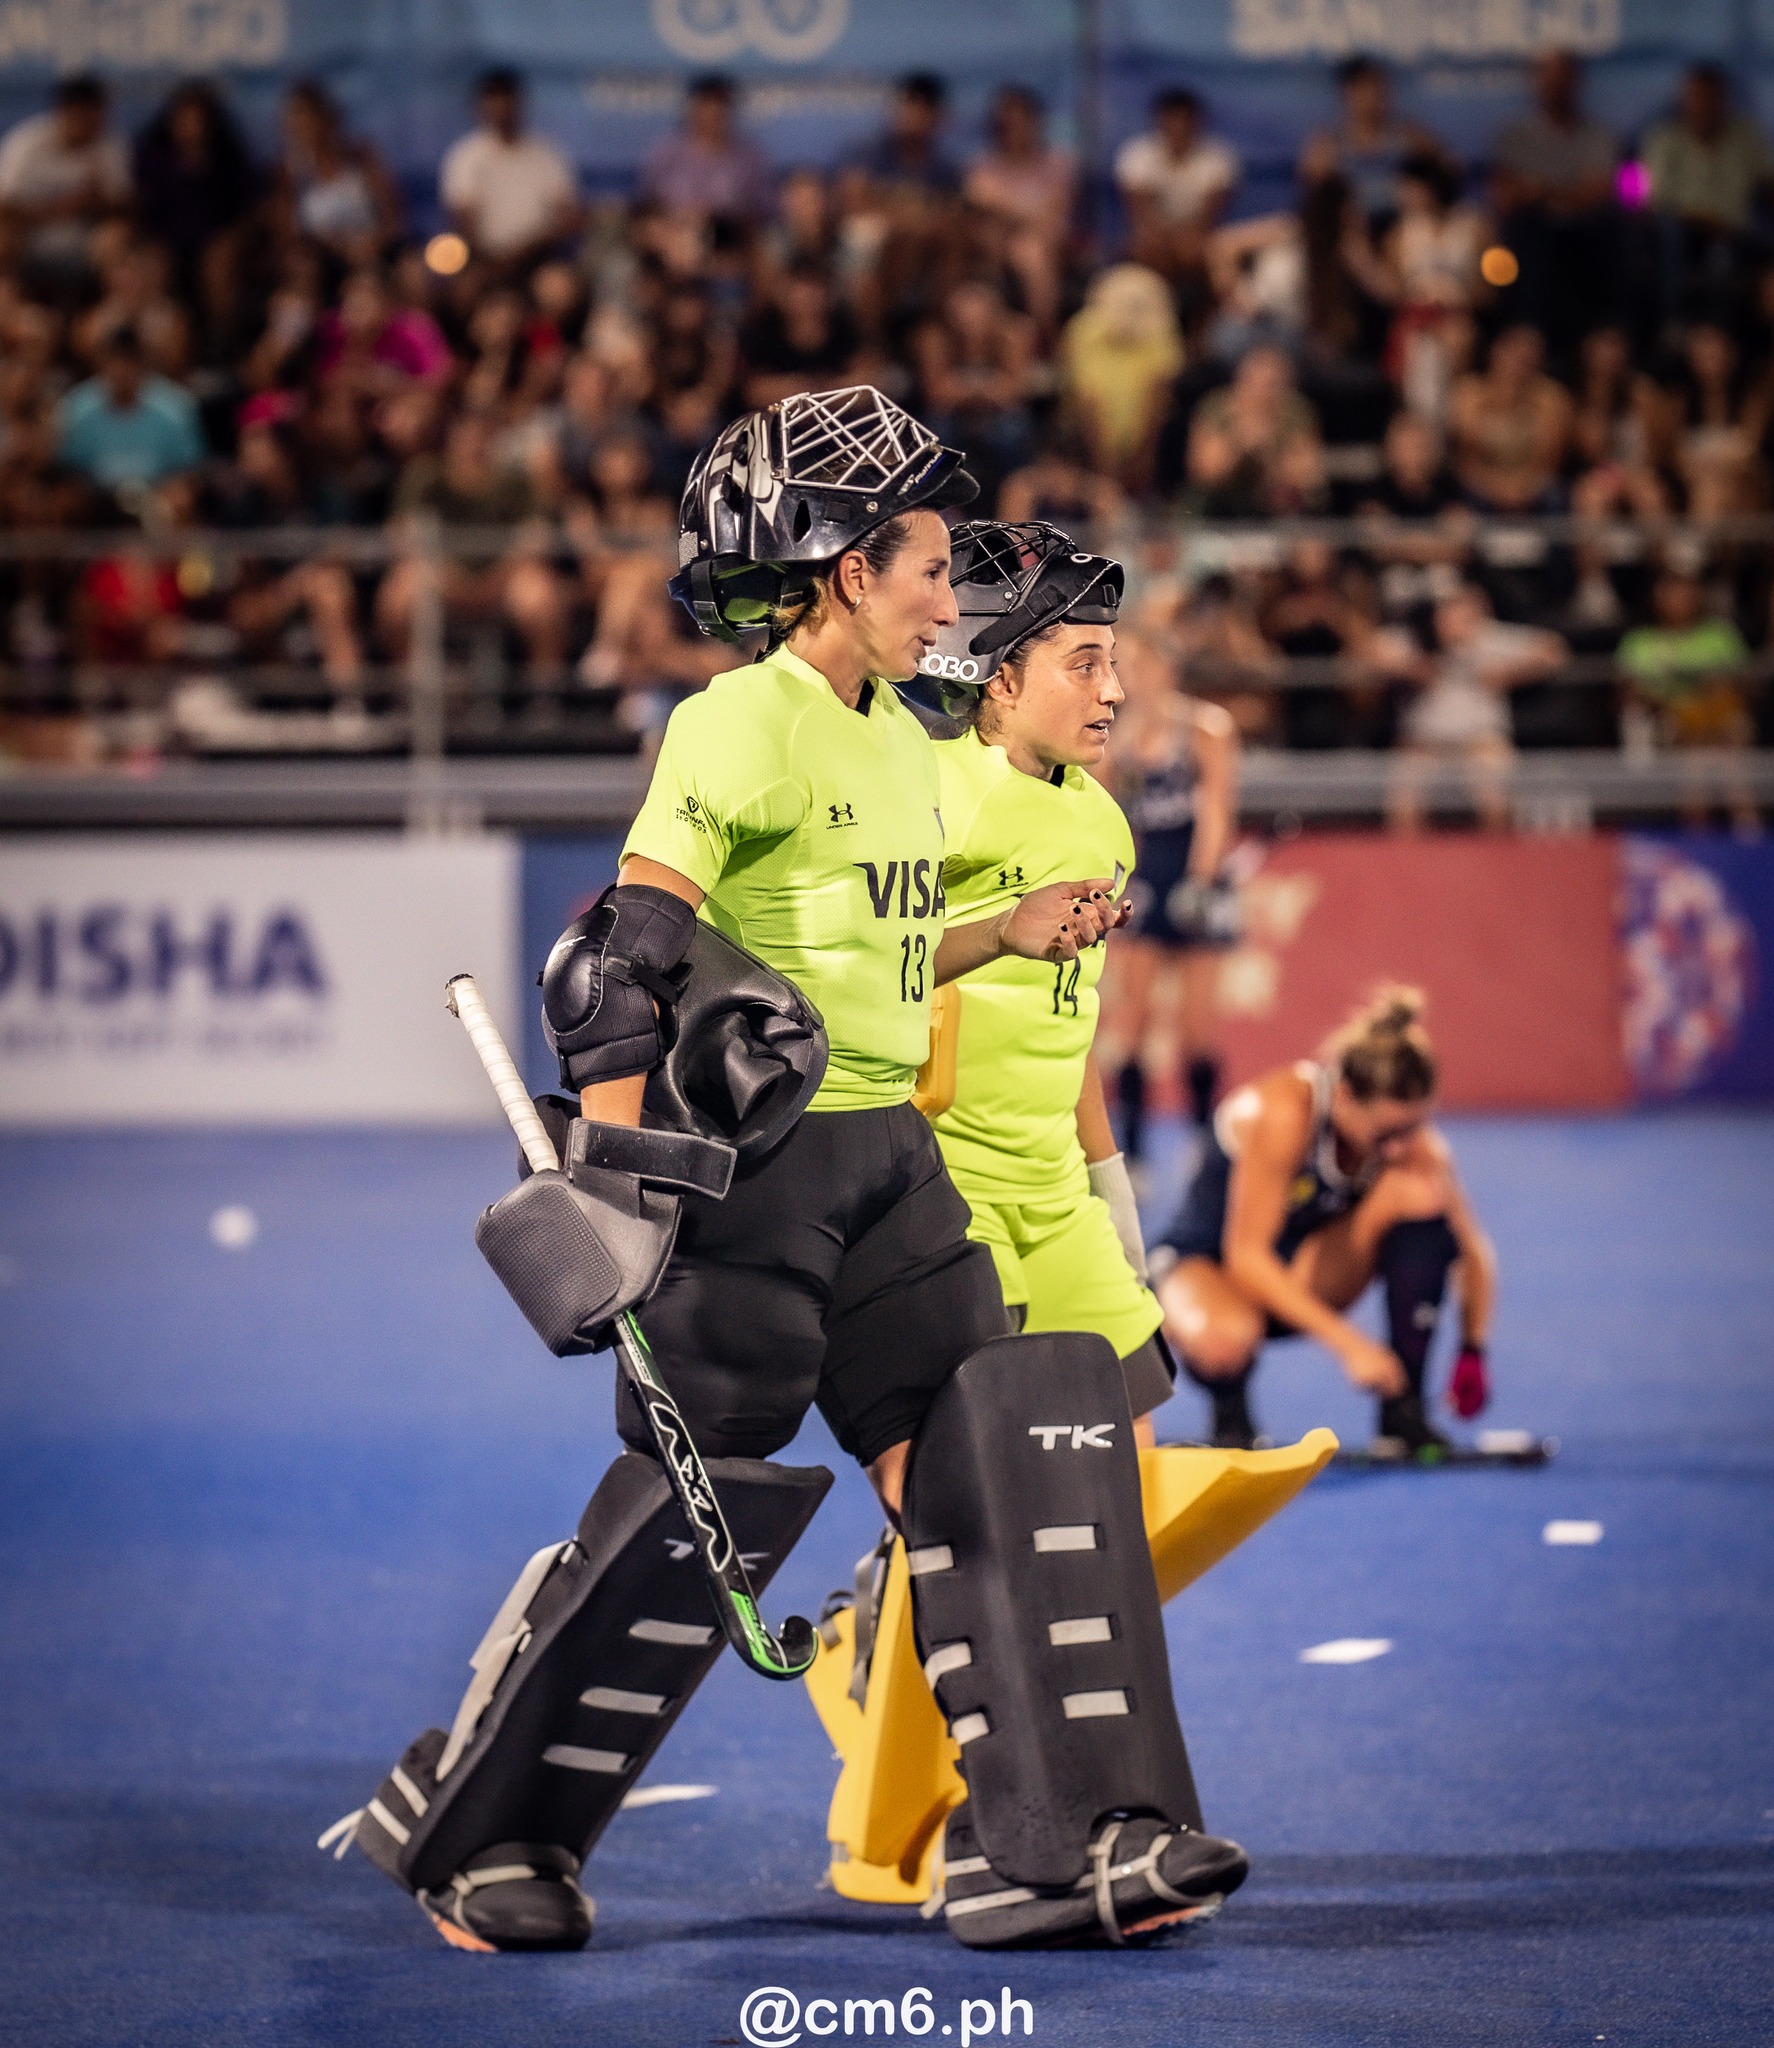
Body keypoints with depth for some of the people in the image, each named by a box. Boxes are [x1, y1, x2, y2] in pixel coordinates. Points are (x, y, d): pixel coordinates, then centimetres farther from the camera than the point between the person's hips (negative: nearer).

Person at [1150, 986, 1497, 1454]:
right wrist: (1347, 1343, -37)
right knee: (1227, 1340, -43)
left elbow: (1472, 1249, -4)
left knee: (1418, 1191, -24)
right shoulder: (1283, 1113, -31)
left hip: (1300, 1272, 5)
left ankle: (1404, 1410, -15)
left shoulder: (1411, 1140, -15)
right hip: (1204, 1261, -5)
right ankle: (1229, 1412, -5)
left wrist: (1473, 1353, -15)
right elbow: (1245, 1257, -32)